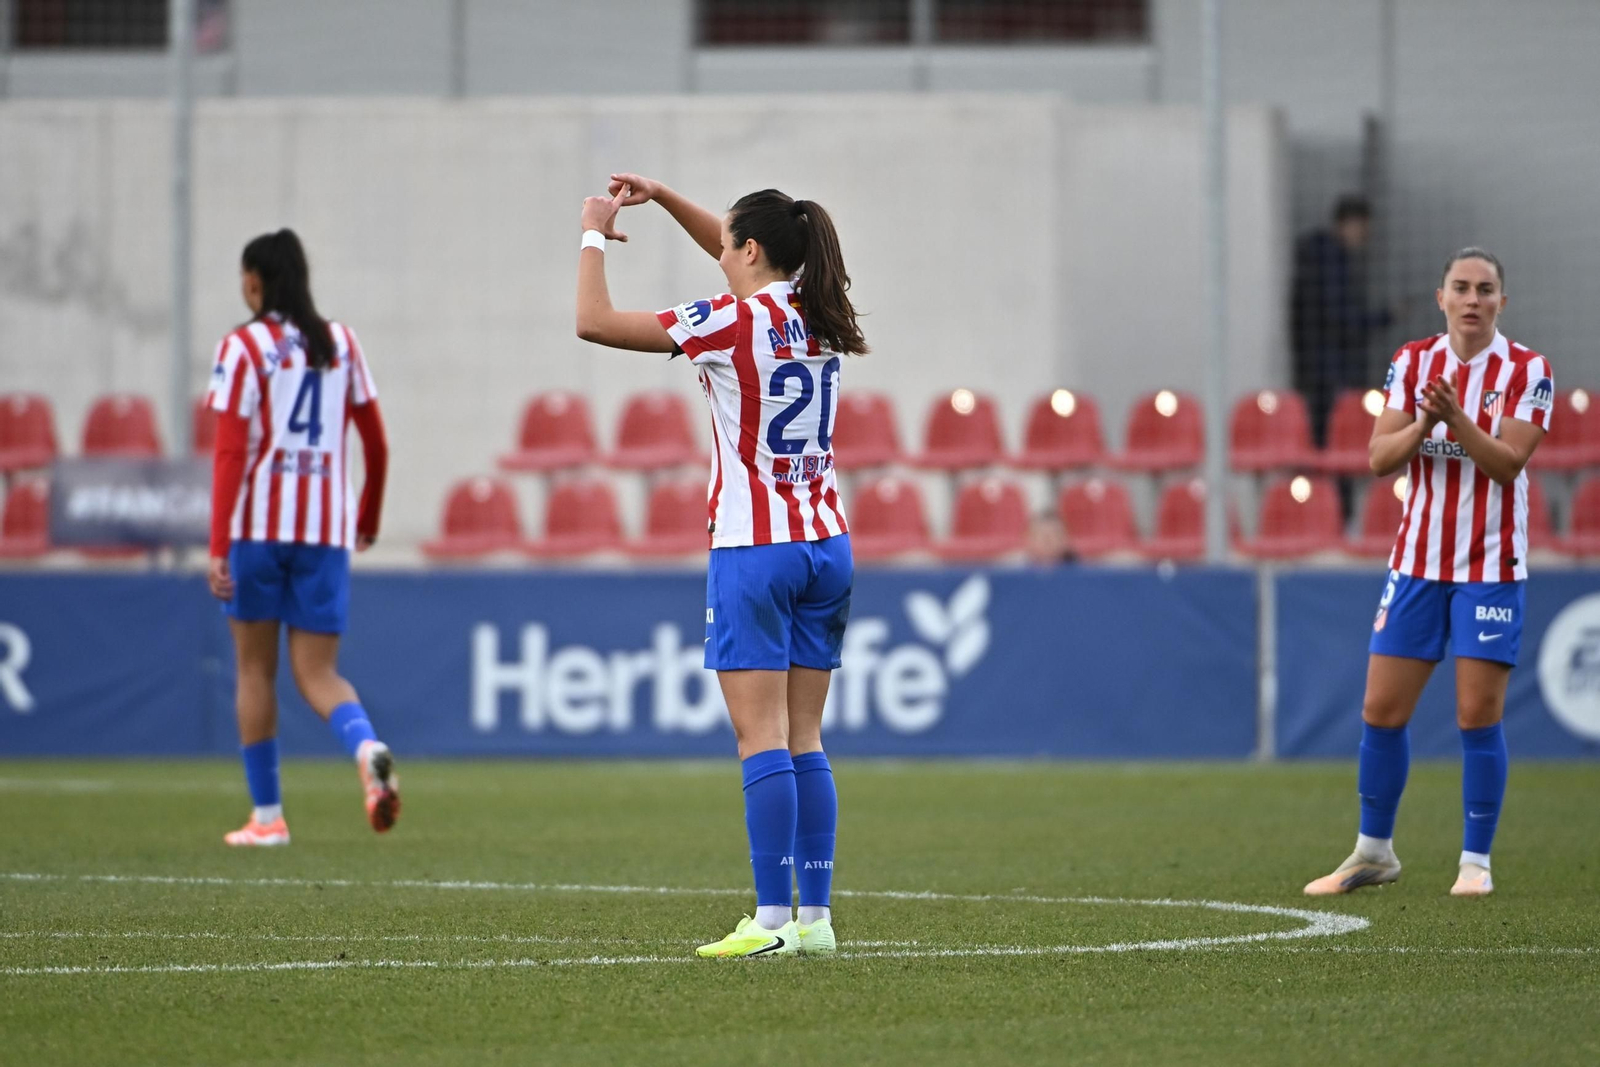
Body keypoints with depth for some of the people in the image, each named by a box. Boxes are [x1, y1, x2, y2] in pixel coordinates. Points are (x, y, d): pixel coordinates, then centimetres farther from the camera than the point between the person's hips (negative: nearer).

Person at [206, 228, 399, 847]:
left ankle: (267, 816, 11)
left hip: (258, 524, -3)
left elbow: (230, 452, -10)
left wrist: (218, 547, -12)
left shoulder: (243, 348, -3)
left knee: (254, 667, 10)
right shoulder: (341, 344, 10)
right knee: (317, 673, 5)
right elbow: (376, 445, 13)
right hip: (326, 527, 3)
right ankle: (367, 747, -27)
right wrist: (369, 519, 28)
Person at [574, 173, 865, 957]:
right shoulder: (815, 314, 8)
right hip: (825, 544, 7)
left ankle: (773, 920, -13)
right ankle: (815, 916, 6)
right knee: (804, 741, 8)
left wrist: (594, 235, 6)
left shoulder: (730, 321, -12)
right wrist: (662, 198, 24)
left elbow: (594, 322, -8)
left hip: (753, 548, -7)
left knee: (763, 739, -8)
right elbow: (743, 258, 29)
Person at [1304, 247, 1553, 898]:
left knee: (1478, 715, -6)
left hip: (1491, 568, -3)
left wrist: (1456, 418, -28)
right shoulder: (1413, 362, 4)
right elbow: (1380, 458, -2)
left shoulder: (1528, 371, -6)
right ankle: (1374, 851, 17)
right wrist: (1422, 424, -21)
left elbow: (1506, 463, -14)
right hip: (1417, 563, 3)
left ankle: (1476, 861, 5)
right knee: (1381, 711, 3)